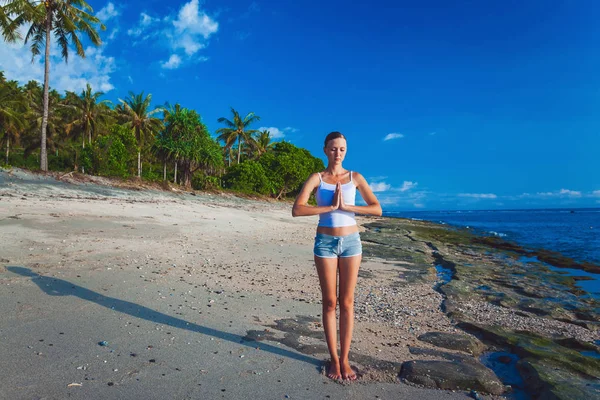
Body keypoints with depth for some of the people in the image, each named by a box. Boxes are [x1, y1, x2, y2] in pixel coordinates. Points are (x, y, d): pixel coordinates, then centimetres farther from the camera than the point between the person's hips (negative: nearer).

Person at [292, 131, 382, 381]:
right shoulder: (316, 178, -1)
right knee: (330, 302, 5)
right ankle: (334, 359, 18)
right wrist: (330, 207, -18)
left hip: (351, 241, 1)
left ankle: (345, 359, 18)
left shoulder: (355, 178, 3)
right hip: (325, 242, -1)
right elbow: (297, 210, -15)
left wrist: (347, 206, -15)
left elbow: (377, 209, -4)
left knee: (347, 302, 6)